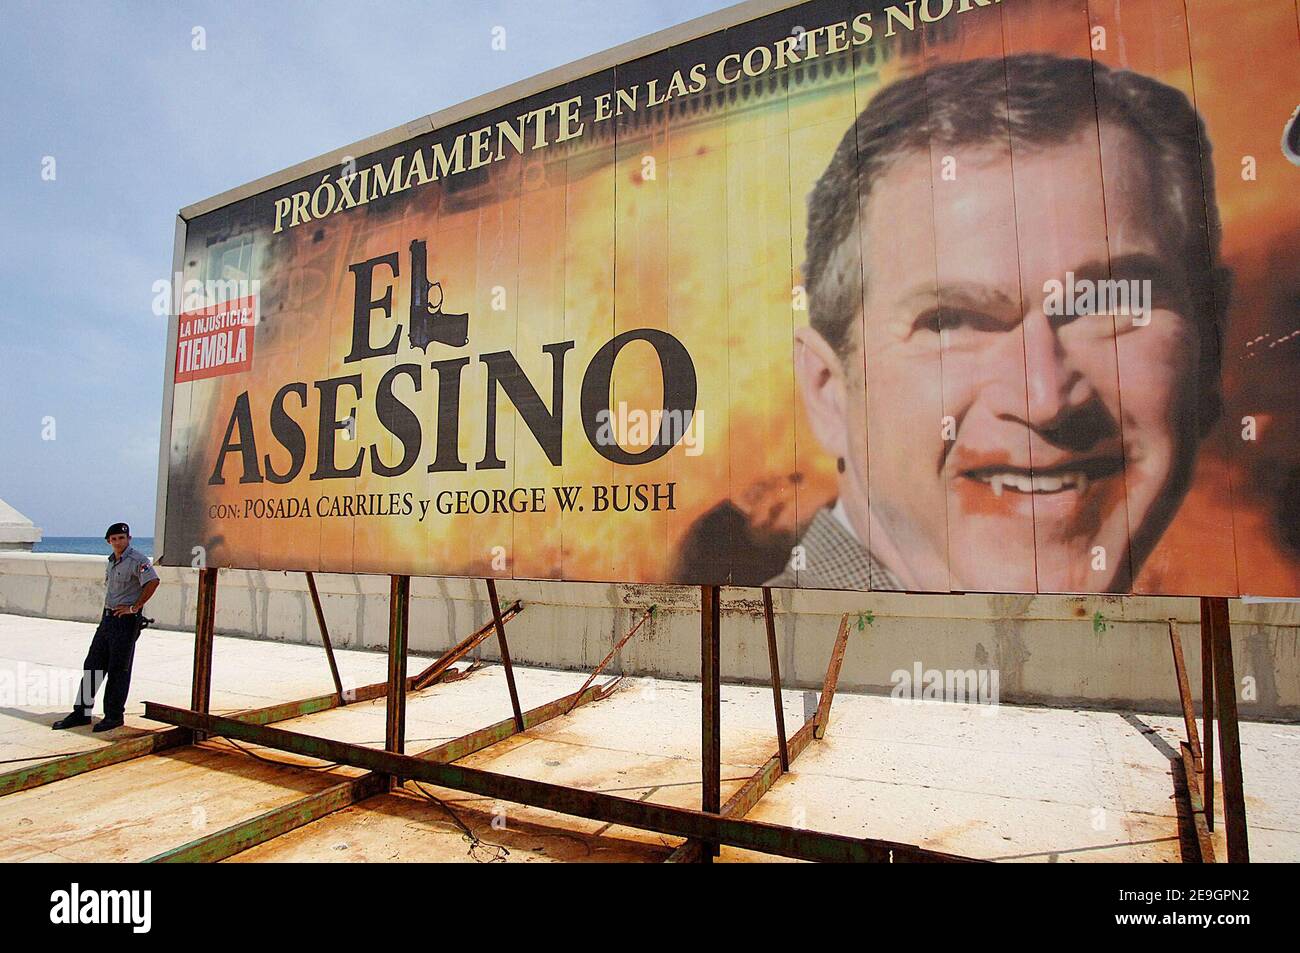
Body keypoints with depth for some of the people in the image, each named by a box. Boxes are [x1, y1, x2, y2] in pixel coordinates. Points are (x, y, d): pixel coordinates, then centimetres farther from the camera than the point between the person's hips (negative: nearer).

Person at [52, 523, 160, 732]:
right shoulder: (112, 561, 14)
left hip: (126, 621, -9)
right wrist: (108, 610, 16)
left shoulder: (137, 559, -14)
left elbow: (152, 581, -30)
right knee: (92, 665, 11)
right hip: (107, 618, 9)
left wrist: (134, 607, -23)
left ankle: (114, 715, 8)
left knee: (118, 670, -1)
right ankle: (82, 712, 21)